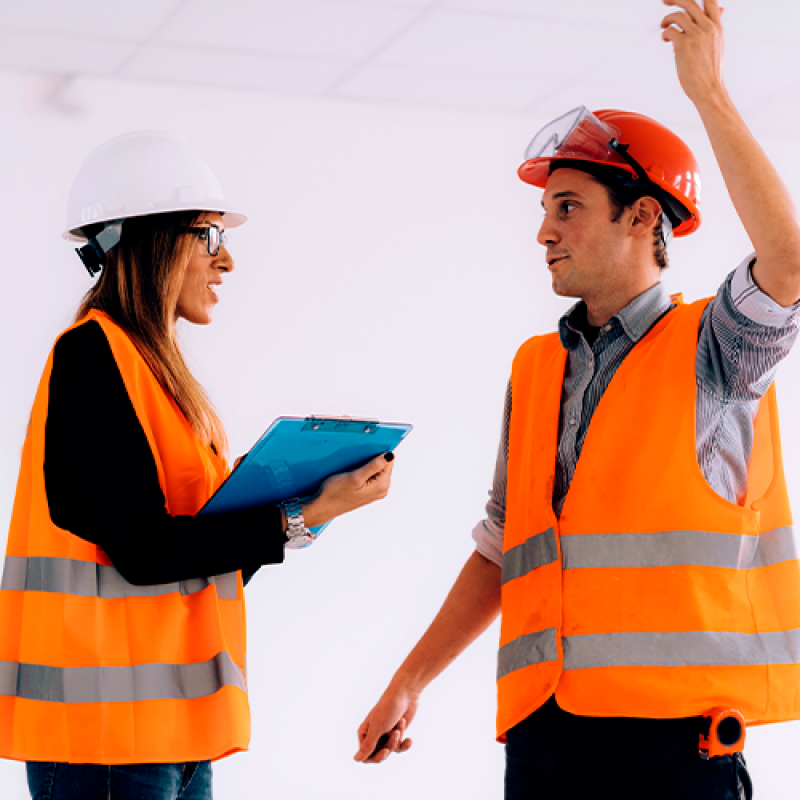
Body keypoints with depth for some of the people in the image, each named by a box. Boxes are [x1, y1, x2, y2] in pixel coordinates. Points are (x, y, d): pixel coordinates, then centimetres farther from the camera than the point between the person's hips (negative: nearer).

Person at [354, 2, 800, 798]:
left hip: (671, 730, -5)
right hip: (544, 728, 5)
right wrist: (408, 682, 15)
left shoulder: (710, 350, 1)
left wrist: (707, 90, -19)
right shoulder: (535, 369, 16)